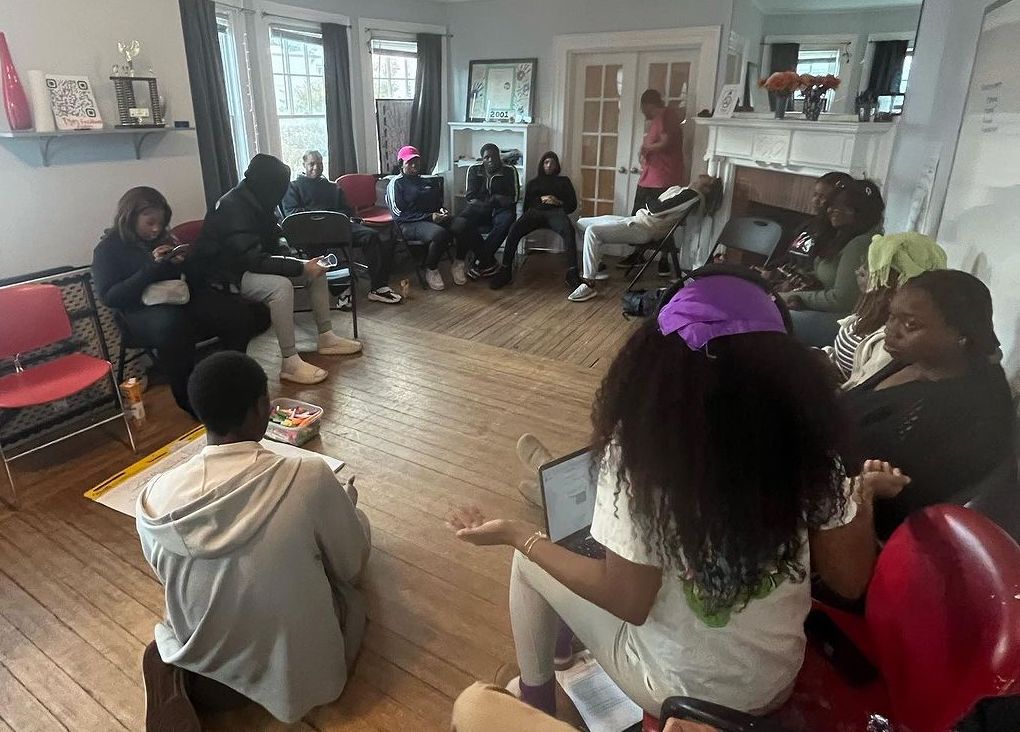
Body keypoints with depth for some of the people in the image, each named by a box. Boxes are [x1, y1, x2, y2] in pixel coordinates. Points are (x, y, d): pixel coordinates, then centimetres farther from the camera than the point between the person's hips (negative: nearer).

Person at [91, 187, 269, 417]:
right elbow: (108, 296, -7)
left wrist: (183, 263, -1)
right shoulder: (108, 249, 4)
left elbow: (191, 276, 25)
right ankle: (189, 402, -29)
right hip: (144, 311, -5)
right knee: (172, 324, -42)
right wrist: (152, 267, -15)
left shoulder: (163, 237, 18)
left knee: (237, 311, -23)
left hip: (182, 299, 5)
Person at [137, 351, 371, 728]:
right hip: (299, 665, -1)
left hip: (204, 657, 2)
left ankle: (182, 678, 5)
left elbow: (170, 582, 4)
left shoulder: (155, 497, -17)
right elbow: (351, 566, -9)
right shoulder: (310, 477, -27)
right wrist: (345, 503, 12)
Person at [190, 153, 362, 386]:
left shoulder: (257, 202, 2)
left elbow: (275, 242, 10)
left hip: (250, 264, 9)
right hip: (227, 275, -9)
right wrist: (300, 267, -31)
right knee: (280, 285, -35)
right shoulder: (232, 209, -26)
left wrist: (301, 261, -9)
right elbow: (253, 260, -33)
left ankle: (326, 337, 6)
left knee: (316, 270, 1)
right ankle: (290, 363, -31)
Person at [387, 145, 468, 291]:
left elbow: (439, 203, 33)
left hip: (435, 219, 6)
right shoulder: (396, 183, 5)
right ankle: (431, 271, -16)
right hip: (410, 224, -6)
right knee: (440, 233, -38)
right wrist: (429, 217, -13)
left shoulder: (427, 181, 24)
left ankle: (458, 265, -7)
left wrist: (442, 211, 5)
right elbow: (399, 215, -5)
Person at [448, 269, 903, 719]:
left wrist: (516, 535, -13)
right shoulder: (805, 448, -18)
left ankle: (536, 708, 34)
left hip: (679, 689, -4)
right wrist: (865, 493, 9)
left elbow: (628, 602, -22)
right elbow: (849, 581, -8)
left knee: (527, 563, 14)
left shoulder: (640, 455, -30)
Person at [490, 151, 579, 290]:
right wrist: (540, 200, 1)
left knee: (569, 230, -38)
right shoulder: (533, 182, 33)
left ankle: (572, 273, -46)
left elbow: (572, 205, 19)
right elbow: (526, 205, 20)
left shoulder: (563, 181, 29)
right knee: (514, 229, -33)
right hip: (535, 212, 1)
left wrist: (558, 202, 0)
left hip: (555, 212, -1)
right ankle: (505, 271, -32)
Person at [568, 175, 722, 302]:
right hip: (635, 220, 10)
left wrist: (650, 202, 3)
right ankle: (595, 268, 20)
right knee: (581, 222, 13)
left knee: (592, 231, -30)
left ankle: (589, 285, -27)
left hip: (643, 229, -10)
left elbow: (657, 210, -16)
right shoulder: (680, 190, 18)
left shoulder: (692, 195, -11)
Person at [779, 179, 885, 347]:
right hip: (827, 311, 10)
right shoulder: (842, 237, 12)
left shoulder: (860, 245, -18)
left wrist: (799, 297, -11)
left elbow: (841, 300, -21)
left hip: (843, 319, -10)